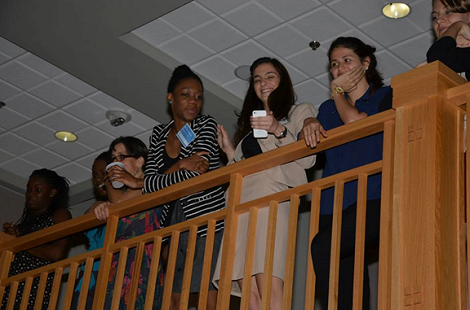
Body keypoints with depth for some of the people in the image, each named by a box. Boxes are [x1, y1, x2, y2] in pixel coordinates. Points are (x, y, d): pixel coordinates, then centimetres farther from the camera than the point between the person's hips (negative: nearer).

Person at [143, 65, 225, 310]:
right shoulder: (159, 134, 14)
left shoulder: (207, 125, 2)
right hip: (175, 222, 4)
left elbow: (196, 178, -11)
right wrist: (182, 166, -12)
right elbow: (150, 184, 2)